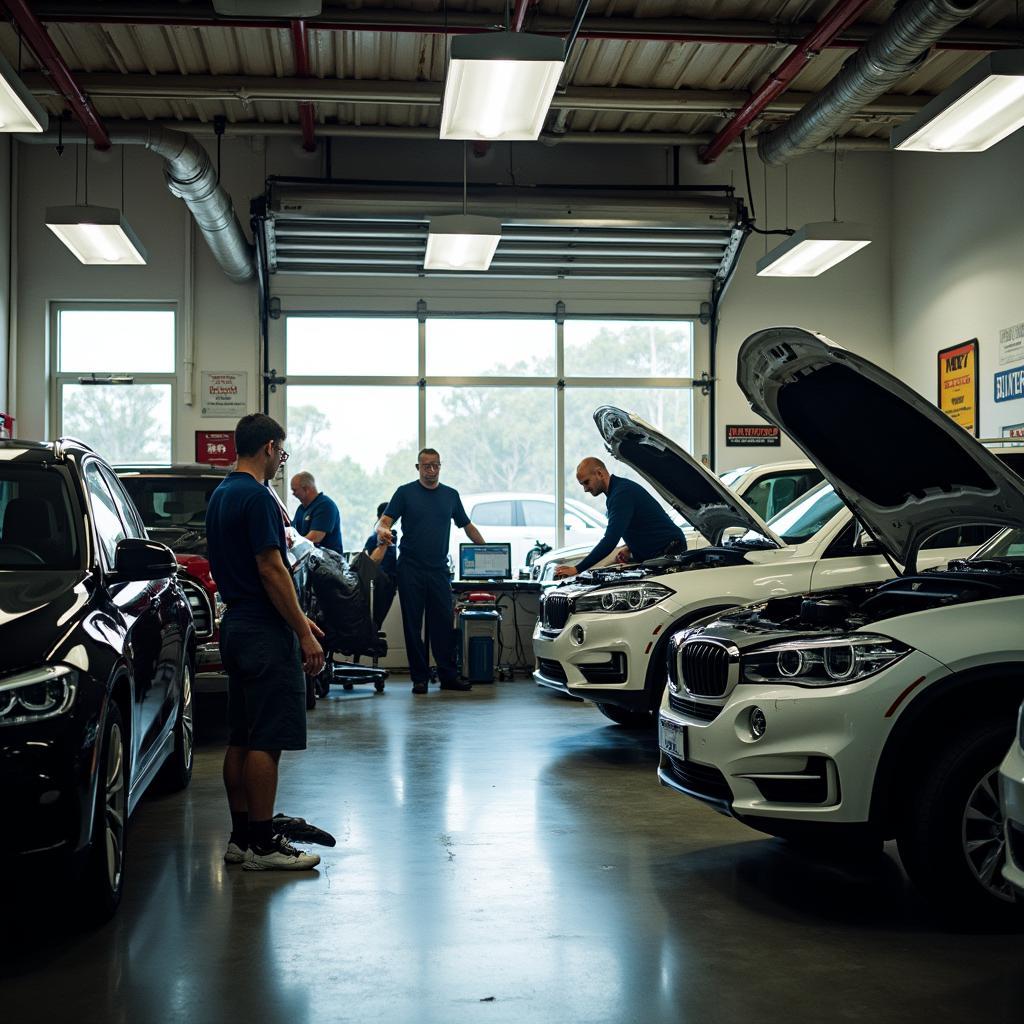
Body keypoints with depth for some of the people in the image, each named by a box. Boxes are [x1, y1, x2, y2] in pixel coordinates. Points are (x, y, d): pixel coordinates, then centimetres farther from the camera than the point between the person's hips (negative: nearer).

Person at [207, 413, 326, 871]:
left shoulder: (221, 495, 15)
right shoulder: (258, 497, -15)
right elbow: (271, 570, -20)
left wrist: (296, 618, 23)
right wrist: (303, 633, -16)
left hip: (237, 625, 10)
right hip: (265, 631, -10)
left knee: (240, 739, 12)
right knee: (266, 742, -5)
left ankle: (241, 837, 18)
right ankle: (262, 845, -1)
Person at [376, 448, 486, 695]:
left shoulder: (451, 495, 12)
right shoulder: (405, 492, 2)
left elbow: (467, 526, 20)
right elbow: (384, 520, -6)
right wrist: (382, 531, -29)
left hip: (439, 569, 2)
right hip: (411, 569, -2)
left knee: (443, 624, 1)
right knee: (413, 625, 1)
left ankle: (448, 676, 6)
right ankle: (419, 677, 7)